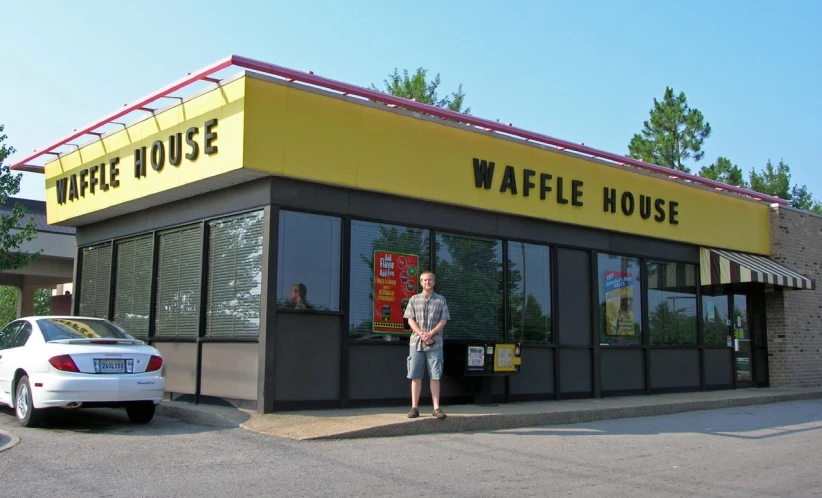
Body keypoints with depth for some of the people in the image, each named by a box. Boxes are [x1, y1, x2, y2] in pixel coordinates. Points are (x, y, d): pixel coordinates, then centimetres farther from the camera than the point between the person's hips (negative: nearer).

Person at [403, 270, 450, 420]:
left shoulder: (441, 300, 8)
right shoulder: (414, 299, 9)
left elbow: (443, 321, 1)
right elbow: (410, 320, 3)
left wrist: (430, 334, -12)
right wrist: (422, 335, -12)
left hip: (435, 343, -1)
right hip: (416, 342, 1)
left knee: (435, 376, -1)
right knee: (416, 376, 1)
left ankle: (437, 408, 1)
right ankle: (414, 408, 6)